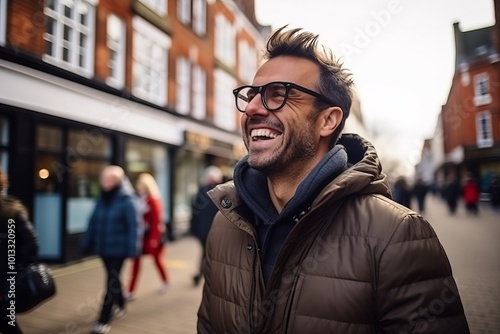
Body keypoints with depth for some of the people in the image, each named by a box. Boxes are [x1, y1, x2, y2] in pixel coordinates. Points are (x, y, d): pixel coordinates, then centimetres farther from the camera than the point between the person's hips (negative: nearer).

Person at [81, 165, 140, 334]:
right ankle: (120, 306, 42)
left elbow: (133, 226, -17)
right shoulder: (101, 200, 6)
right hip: (103, 248, 7)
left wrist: (132, 248, -21)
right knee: (113, 279, 21)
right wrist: (86, 243, 9)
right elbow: (93, 223, 8)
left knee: (111, 282, -4)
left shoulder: (127, 201, -13)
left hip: (119, 248, -7)